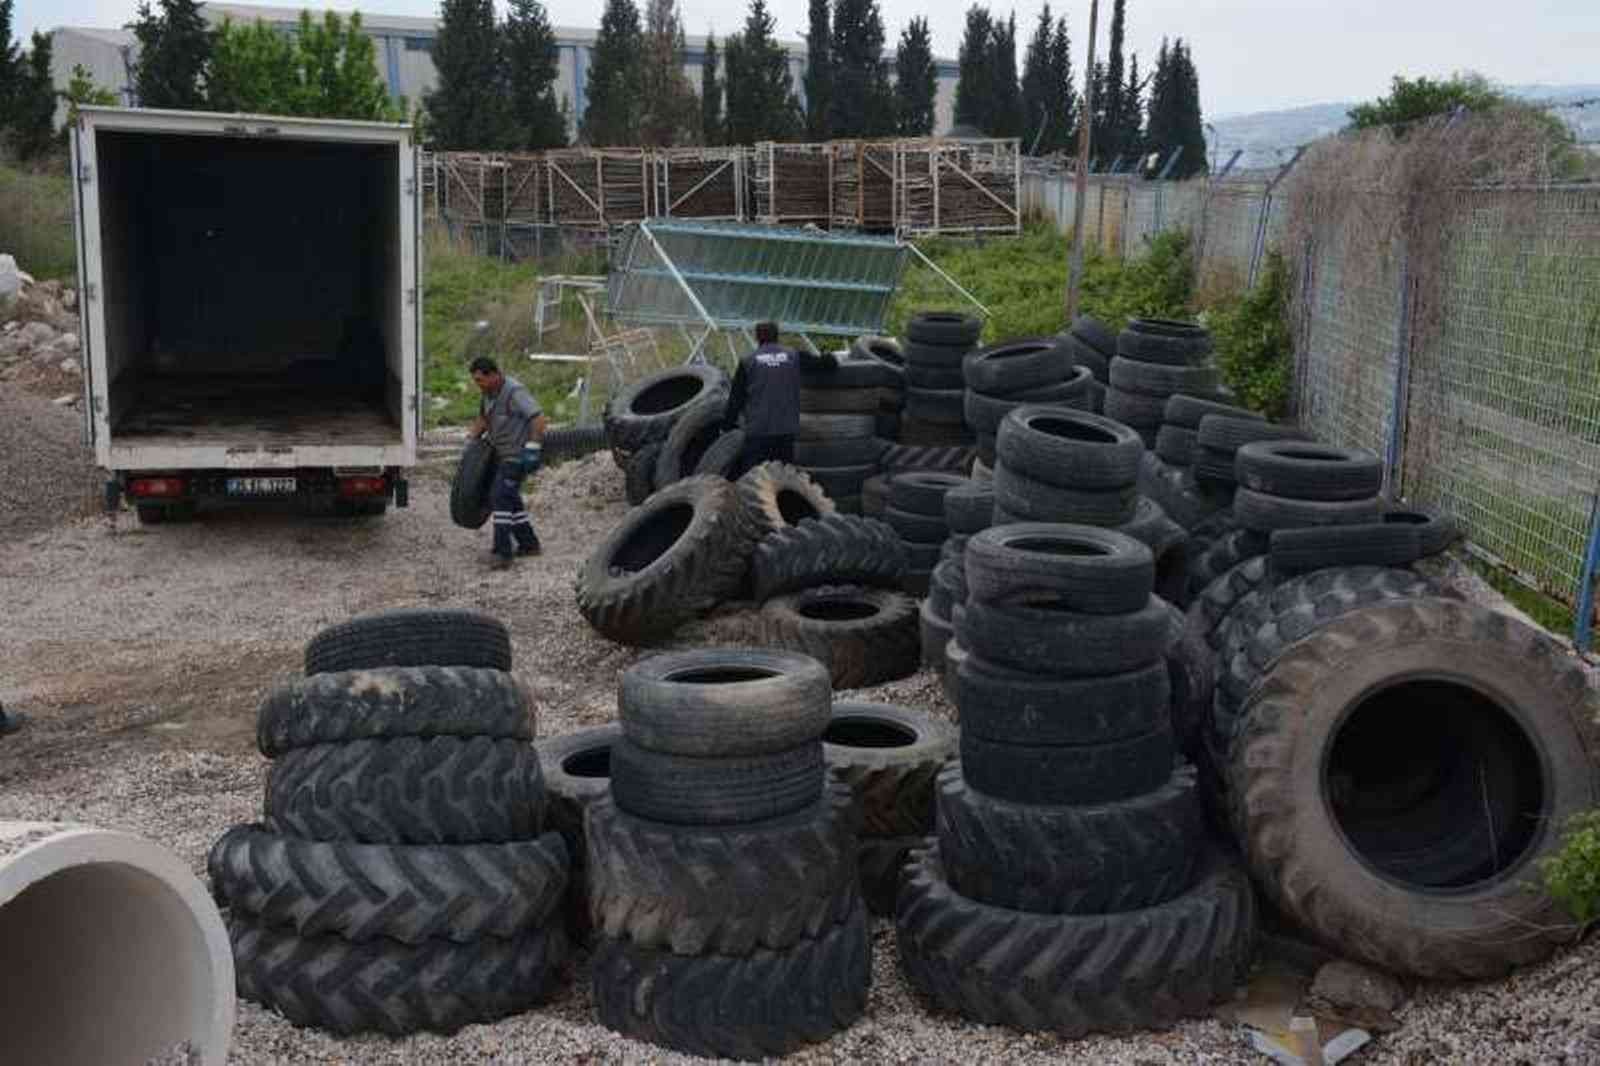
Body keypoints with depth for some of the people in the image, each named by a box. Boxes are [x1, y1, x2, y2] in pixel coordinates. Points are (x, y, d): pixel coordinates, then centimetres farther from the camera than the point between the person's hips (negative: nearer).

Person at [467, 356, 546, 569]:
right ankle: (529, 543, 27)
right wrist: (471, 438, 15)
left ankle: (503, 552, -18)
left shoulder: (514, 392, -21)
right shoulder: (488, 393, 9)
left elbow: (538, 418, -27)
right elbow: (483, 418, 26)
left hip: (517, 455, -10)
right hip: (502, 455, 10)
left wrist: (532, 448, -32)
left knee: (501, 497, -16)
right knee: (510, 498, 16)